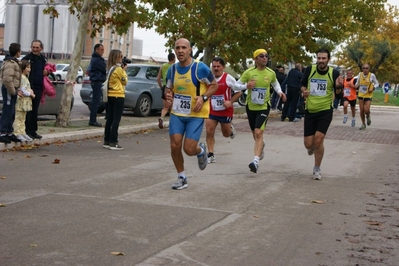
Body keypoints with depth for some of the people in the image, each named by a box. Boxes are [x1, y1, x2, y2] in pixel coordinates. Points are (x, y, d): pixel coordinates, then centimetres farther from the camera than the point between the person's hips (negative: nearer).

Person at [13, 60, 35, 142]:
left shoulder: (26, 77, 17)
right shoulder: (21, 77, -15)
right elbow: (22, 90, -19)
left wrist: (30, 91, 3)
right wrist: (31, 94, -8)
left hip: (26, 101, 10)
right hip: (21, 100, -10)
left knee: (23, 118, 13)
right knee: (18, 117, -7)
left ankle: (22, 133, 18)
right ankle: (17, 133, -7)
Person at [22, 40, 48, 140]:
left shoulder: (43, 59, 13)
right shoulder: (27, 58, -9)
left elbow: (45, 70, 28)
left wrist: (47, 72, 3)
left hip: (38, 88, 6)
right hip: (29, 88, -6)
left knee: (35, 111, 11)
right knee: (28, 111, -4)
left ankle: (33, 131, 17)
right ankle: (27, 131, 1)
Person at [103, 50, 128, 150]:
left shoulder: (109, 68, 9)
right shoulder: (119, 69, -13)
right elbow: (125, 81, -2)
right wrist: (124, 70, 6)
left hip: (110, 96, 8)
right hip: (118, 96, -8)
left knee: (109, 119, 12)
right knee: (116, 120, -5)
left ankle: (106, 141, 16)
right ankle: (113, 143, -6)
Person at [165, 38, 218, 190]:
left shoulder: (200, 68, -11)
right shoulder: (172, 69, 4)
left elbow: (214, 85, -2)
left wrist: (203, 97, -18)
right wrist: (169, 95, -5)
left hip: (196, 115, -4)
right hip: (177, 113, 4)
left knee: (189, 149, -9)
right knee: (175, 146, -5)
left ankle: (201, 150, 30)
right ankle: (181, 178, 16)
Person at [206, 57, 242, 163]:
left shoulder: (228, 78, -10)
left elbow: (239, 92, -4)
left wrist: (230, 102, -17)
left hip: (226, 111, -2)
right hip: (211, 111, 3)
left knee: (226, 134, 12)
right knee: (209, 132, -9)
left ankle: (231, 129, 49)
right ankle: (211, 155, -1)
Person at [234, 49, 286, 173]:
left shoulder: (271, 73, -2)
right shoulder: (248, 72, -8)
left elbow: (275, 84, 18)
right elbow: (236, 85, -2)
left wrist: (279, 92, -1)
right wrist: (246, 86, -22)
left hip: (264, 107, -1)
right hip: (251, 107, 2)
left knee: (258, 133, -18)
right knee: (255, 134, 16)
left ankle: (256, 161, -23)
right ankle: (261, 145, 52)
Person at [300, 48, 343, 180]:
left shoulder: (334, 73, -7)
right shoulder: (310, 69, -5)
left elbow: (338, 94, 0)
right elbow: (302, 85, 10)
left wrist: (338, 86, -22)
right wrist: (304, 91, -13)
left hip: (325, 111, -2)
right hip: (310, 110, 2)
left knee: (318, 139, -15)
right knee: (308, 144, 1)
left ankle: (317, 169, 6)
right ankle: (312, 147, 43)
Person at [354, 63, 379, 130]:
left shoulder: (372, 75, -12)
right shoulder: (360, 74, -4)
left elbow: (376, 83, 1)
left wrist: (373, 88, -17)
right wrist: (356, 85, -11)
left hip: (368, 95, -3)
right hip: (361, 95, 3)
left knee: (366, 110, -13)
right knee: (361, 110, 4)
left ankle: (368, 116, 24)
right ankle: (363, 124, 21)